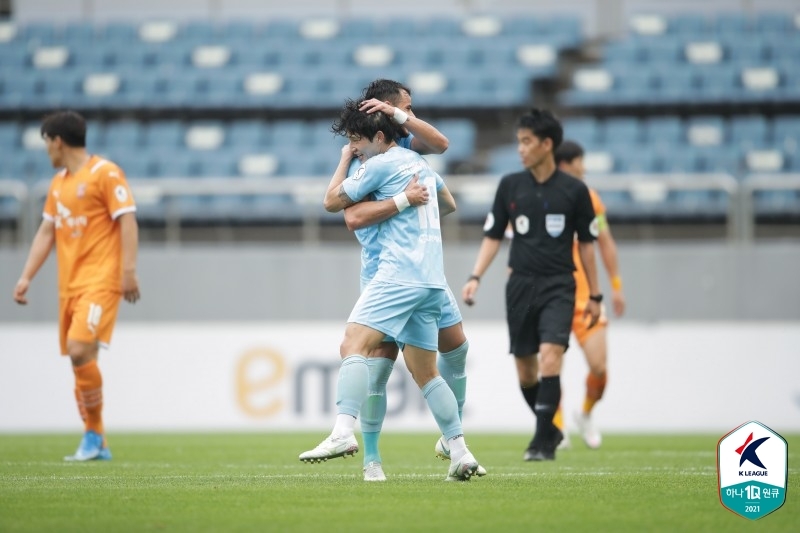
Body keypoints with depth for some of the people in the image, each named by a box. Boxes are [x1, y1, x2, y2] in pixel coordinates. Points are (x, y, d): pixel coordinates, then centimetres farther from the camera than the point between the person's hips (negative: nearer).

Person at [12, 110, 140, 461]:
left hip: (99, 281, -8)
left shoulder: (105, 173, -6)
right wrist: (26, 277, 14)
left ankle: (93, 435, -10)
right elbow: (46, 232, 20)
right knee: (78, 356, 6)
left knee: (80, 349, -21)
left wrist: (128, 270, -18)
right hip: (69, 284, 8)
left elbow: (127, 221, -11)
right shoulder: (59, 182, 17)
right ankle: (95, 444, 12)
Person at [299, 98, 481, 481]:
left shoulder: (380, 164, -3)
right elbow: (449, 204, 37)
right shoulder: (418, 162, 22)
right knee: (425, 372, 13)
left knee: (353, 345, -19)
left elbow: (332, 202, 4)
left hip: (399, 274, -9)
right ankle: (460, 453, 10)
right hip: (432, 280, 9)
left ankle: (343, 432, -35)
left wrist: (345, 161, 17)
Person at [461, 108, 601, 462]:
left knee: (550, 357, -19)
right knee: (525, 369, 7)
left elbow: (586, 244, 4)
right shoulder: (510, 185, 4)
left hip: (559, 286, -3)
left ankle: (543, 442, -13)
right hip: (520, 284, 3)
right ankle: (550, 429, 28)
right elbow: (493, 237, 8)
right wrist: (475, 277, -5)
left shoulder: (574, 190, -2)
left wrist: (594, 295, 6)